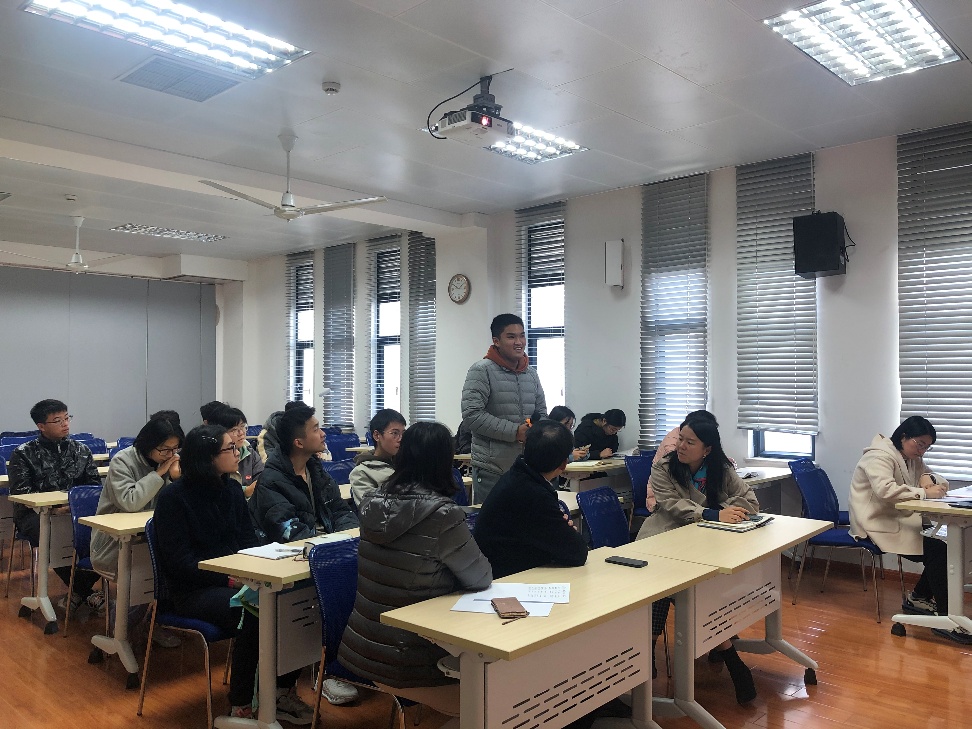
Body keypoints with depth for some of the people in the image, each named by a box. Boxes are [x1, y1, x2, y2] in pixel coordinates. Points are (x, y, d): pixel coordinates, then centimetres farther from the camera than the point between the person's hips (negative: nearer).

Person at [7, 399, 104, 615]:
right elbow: (20, 490, -6)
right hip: (35, 514, -3)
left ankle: (79, 590, -12)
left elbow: (95, 484, 10)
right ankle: (86, 592, -17)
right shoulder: (24, 454, 4)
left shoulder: (81, 450, 14)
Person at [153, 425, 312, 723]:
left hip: (237, 579, 6)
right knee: (251, 611, -33)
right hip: (194, 591, -6)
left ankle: (285, 691, -7)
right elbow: (179, 561, -15)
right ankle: (240, 707, -18)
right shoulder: (173, 496, -10)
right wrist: (229, 579, -23)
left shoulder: (233, 489, 8)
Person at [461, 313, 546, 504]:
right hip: (492, 469, -6)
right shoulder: (482, 371, -9)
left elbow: (541, 412, 21)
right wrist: (515, 431, -20)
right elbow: (472, 414, -18)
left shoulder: (531, 374, 12)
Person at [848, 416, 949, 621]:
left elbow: (942, 482, 16)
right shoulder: (879, 456, -15)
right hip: (878, 525, -9)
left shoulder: (913, 459, 15)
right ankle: (944, 614, -12)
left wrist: (929, 478, -7)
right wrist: (924, 493, -30)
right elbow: (885, 490, -31)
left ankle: (918, 597, 7)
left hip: (900, 519, 9)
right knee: (937, 549, -20)